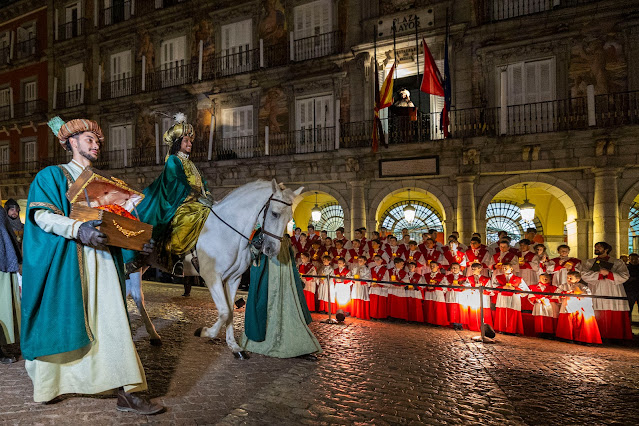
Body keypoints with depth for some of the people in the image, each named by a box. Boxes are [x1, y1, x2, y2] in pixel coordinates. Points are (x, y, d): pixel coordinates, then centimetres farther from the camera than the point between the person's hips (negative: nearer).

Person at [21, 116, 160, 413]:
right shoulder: (53, 175, 7)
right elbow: (41, 214, -8)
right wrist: (78, 228, -25)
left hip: (101, 260, 4)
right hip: (65, 261, -3)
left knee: (112, 321, -4)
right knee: (59, 321, 6)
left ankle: (126, 393, -4)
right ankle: (45, 384, 31)